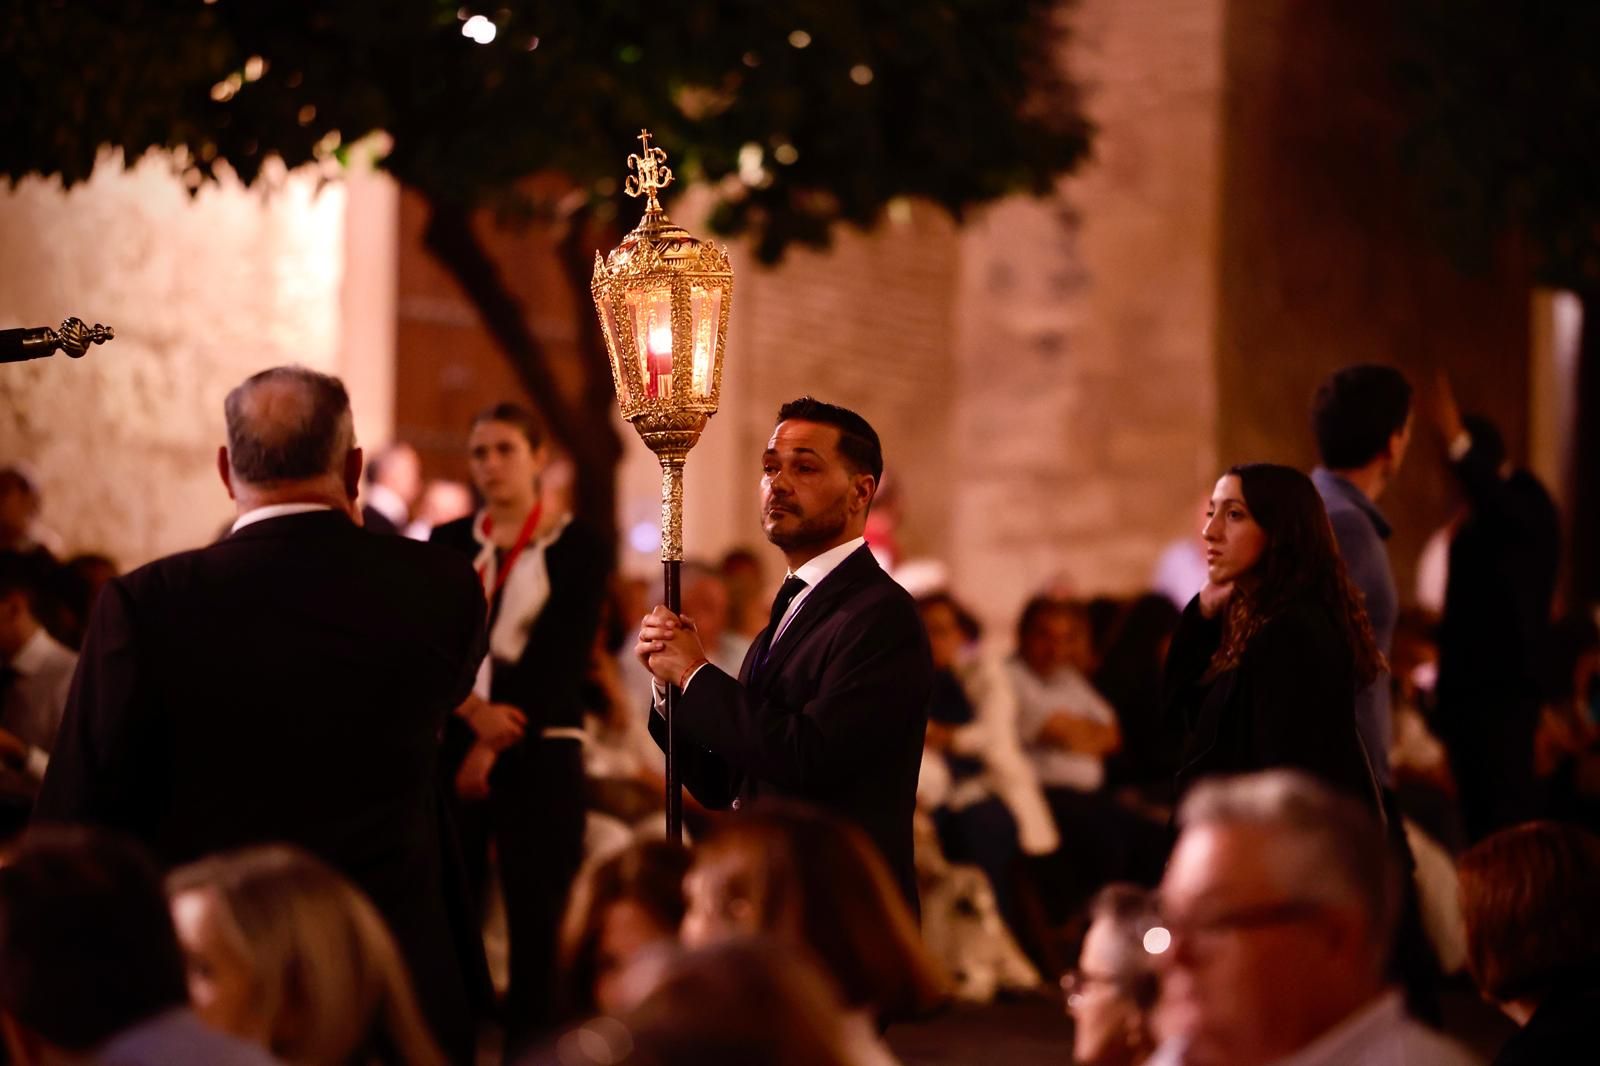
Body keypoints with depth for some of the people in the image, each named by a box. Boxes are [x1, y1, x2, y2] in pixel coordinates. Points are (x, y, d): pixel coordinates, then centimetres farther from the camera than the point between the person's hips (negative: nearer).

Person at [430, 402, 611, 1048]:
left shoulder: (578, 548, 2)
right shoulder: (449, 544, 11)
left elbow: (561, 660, -6)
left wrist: (494, 748, -13)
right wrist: (474, 711, -16)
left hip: (538, 753, -3)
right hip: (452, 747, 3)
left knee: (536, 922, -4)